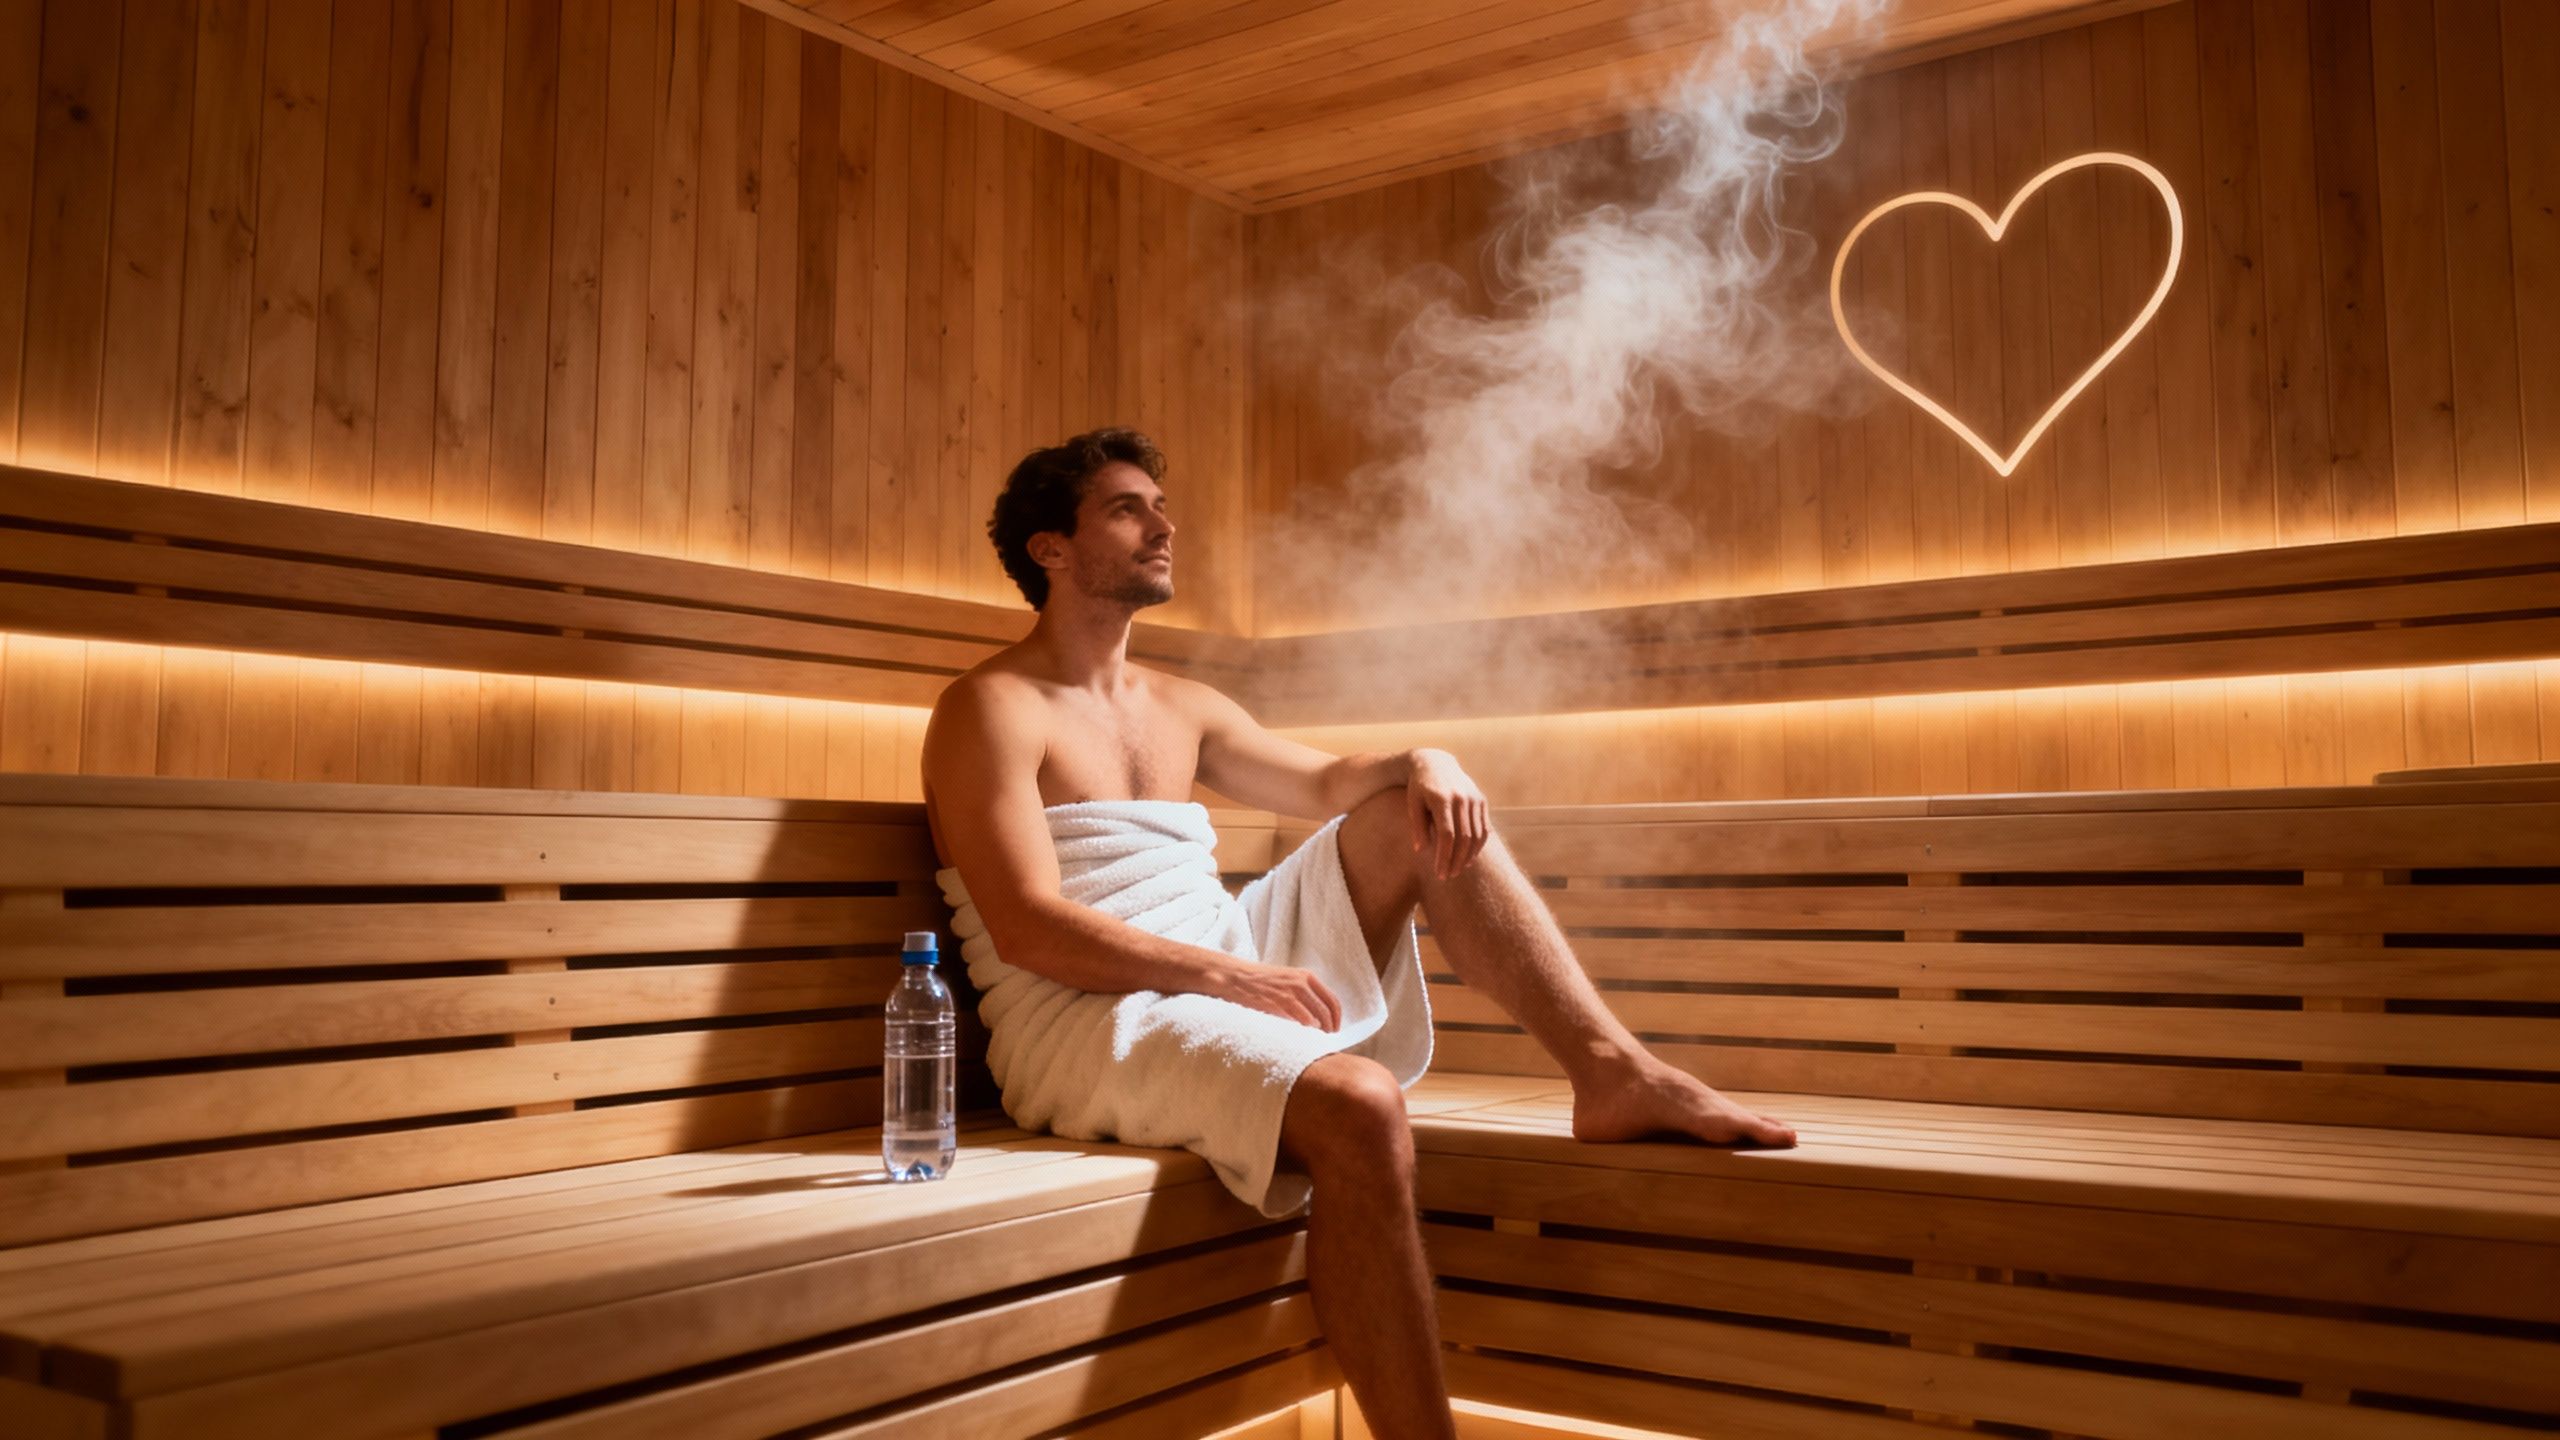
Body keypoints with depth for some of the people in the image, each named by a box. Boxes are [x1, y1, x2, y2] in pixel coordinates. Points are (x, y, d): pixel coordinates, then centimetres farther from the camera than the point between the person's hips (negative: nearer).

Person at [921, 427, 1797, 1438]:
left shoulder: (1179, 708, 20)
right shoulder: (993, 708, -5)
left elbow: (1323, 784, 25)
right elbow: (1027, 929, -15)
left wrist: (1421, 763, 0)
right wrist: (1229, 975, -23)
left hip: (1226, 965, 8)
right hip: (1082, 1016, -8)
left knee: (1421, 817, 1)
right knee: (1358, 1102, -34)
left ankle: (1615, 1071, -11)